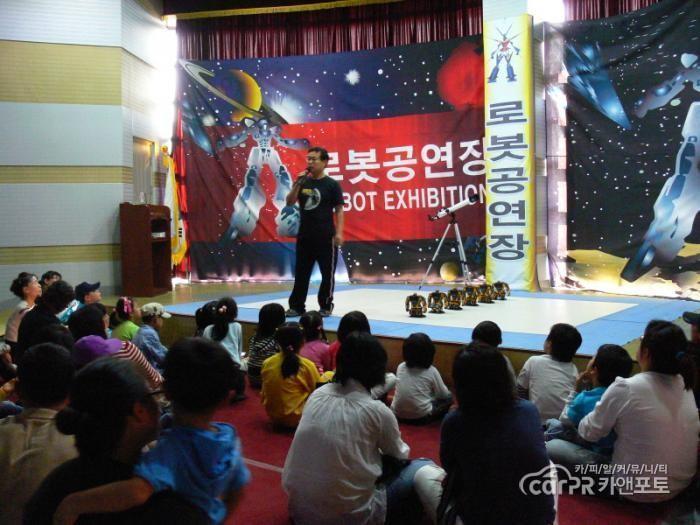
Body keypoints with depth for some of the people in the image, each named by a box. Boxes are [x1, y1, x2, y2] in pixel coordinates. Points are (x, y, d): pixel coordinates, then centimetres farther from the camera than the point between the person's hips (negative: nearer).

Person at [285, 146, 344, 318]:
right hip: (304, 235, 4)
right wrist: (298, 184, -10)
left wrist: (338, 233, -12)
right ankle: (296, 306, 16)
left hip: (326, 236, -4)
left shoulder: (331, 184, -4)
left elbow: (339, 210, -4)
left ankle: (326, 307, 16)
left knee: (327, 273, 3)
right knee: (301, 273, 8)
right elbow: (289, 202, 4)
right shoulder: (303, 182, 7)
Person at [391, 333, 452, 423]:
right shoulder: (431, 371, -7)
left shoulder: (400, 367, 3)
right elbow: (443, 395, 5)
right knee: (448, 398, 17)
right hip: (421, 417, -3)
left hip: (398, 414, 4)